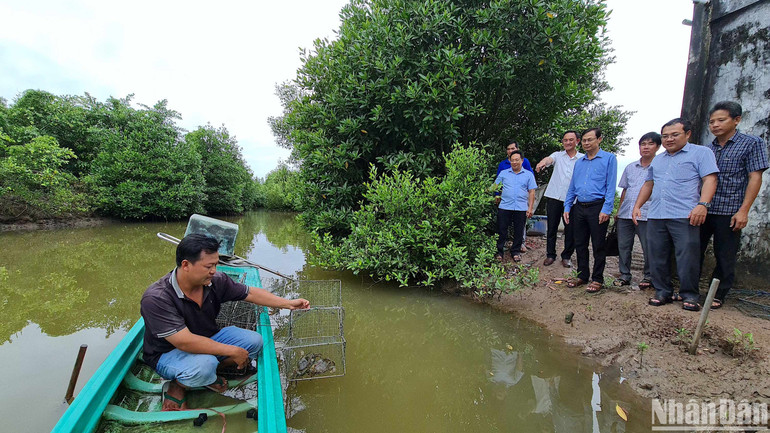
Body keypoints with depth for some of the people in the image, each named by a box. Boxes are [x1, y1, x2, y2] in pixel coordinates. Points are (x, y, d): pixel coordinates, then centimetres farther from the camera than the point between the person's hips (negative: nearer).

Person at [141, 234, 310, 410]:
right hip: (168, 353, -6)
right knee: (204, 364, -37)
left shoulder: (215, 280, -13)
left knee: (254, 341, -11)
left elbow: (249, 293, -3)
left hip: (208, 339, 6)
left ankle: (208, 376, 6)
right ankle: (176, 386, -3)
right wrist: (233, 351, -31)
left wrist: (288, 303, -10)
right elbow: (185, 342, -35)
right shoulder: (156, 298, -31)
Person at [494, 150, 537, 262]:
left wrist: (530, 208, 0)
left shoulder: (528, 175, 9)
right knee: (501, 230, 2)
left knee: (519, 232, 6)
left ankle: (516, 252, 20)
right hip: (504, 207, 0)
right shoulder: (503, 173, 11)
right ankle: (499, 251, 12)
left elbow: (531, 192, 6)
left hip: (521, 208, 0)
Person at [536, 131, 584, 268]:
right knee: (551, 228, 6)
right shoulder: (558, 155, 8)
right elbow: (549, 159, -15)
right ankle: (550, 255, 19)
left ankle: (566, 256, 19)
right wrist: (543, 162, -39)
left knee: (571, 230, 3)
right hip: (554, 196, 0)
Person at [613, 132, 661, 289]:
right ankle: (624, 275, 19)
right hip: (625, 214, 5)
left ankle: (648, 276, 18)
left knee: (648, 248, 2)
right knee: (623, 246, 8)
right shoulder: (630, 167, 16)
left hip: (647, 215, -5)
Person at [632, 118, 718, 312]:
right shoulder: (657, 160, 23)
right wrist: (637, 206, 15)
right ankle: (663, 292, 16)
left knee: (687, 258, -5)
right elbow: (648, 185, 27)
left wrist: (702, 205, -19)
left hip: (685, 216, -5)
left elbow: (710, 179, -5)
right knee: (657, 258, 6)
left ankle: (689, 296, 9)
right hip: (655, 216, 6)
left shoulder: (701, 152, 6)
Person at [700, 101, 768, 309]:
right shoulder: (706, 149, 11)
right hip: (702, 210, 4)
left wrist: (743, 211, -13)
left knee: (725, 257, 4)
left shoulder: (752, 143, -1)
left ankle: (718, 295, 16)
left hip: (729, 212, -4)